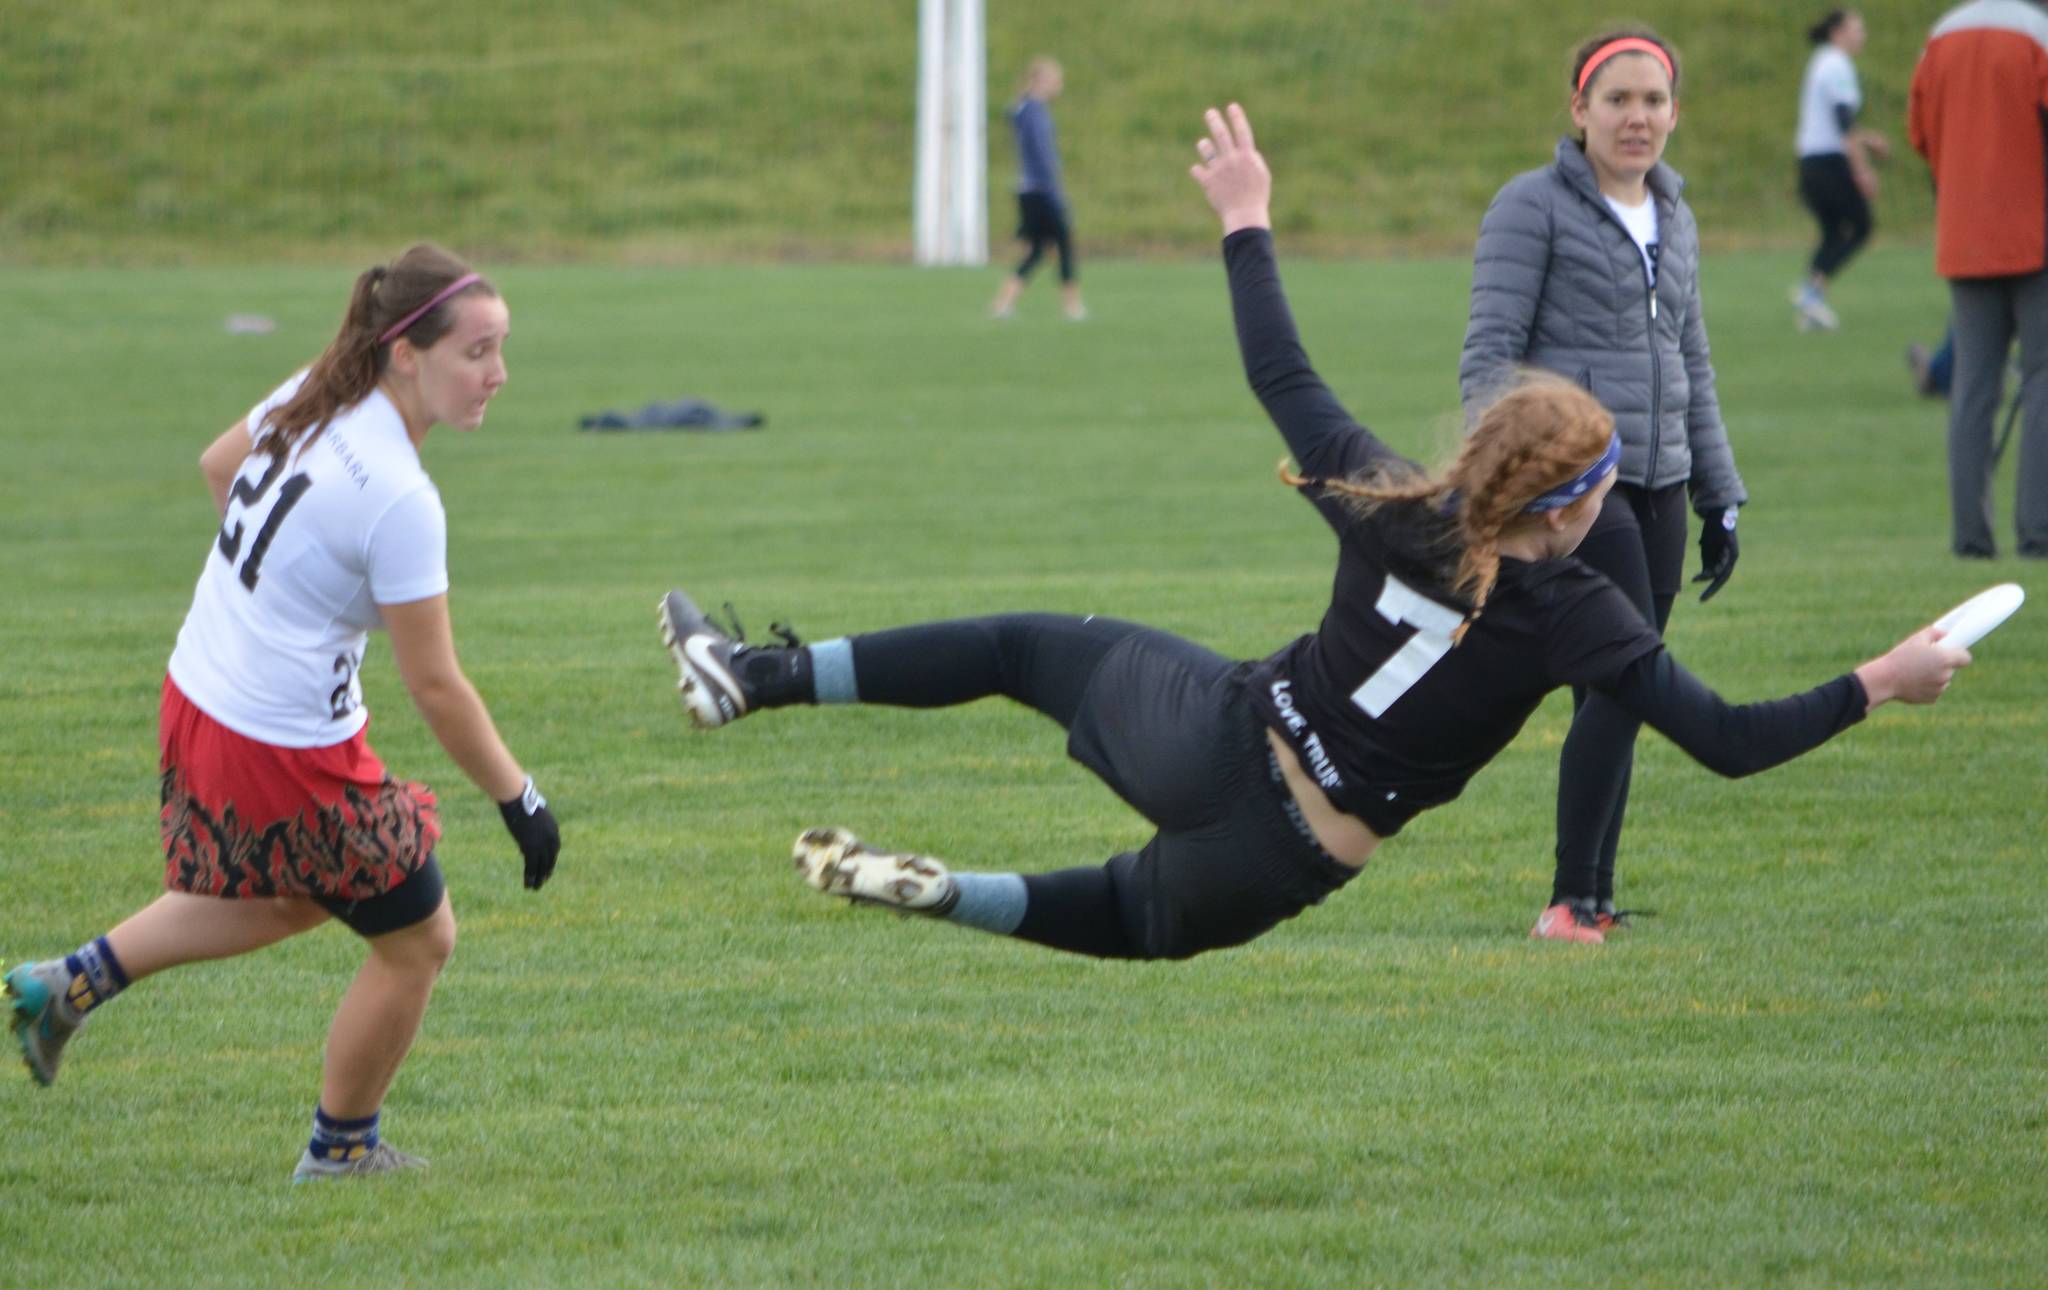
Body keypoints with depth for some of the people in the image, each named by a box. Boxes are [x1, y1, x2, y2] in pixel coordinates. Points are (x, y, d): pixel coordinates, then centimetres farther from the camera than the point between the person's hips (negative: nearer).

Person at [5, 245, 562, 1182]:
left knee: (288, 898, 33)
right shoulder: (399, 500, -28)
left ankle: (76, 981, 28)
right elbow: (436, 688, -21)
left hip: (199, 699, 9)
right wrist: (518, 799, -10)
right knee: (418, 939, 13)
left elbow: (217, 466, 19)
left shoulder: (308, 401, -3)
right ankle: (340, 1151, 30)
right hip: (285, 748, -9)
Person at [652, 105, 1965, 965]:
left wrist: (1249, 220, 15)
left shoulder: (1397, 510, -8)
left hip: (1212, 738, 1)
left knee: (1030, 644, 23)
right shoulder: (1575, 616, -14)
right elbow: (1730, 741, -14)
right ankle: (936, 892, 10)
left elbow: (1281, 378, 3)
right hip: (1278, 863, -1)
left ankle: (761, 676, 17)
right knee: (1145, 916, 30)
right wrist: (1881, 684, -7)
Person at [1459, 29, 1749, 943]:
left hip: (1657, 487, 7)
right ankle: (1570, 901, -14)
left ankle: (1595, 901, 11)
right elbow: (1489, 355, -8)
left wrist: (1720, 497, 21)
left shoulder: (1674, 219, 17)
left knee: (1616, 696, 6)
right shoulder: (1533, 207, -4)